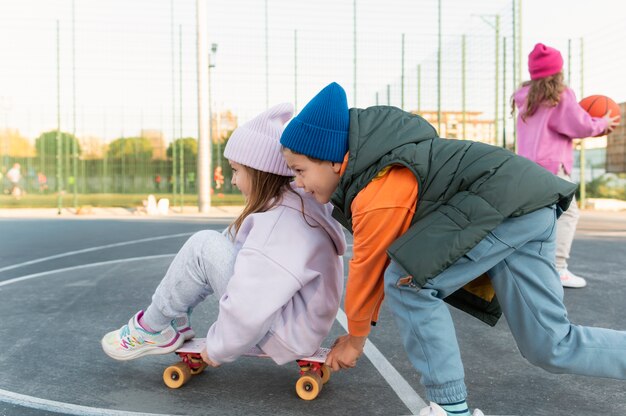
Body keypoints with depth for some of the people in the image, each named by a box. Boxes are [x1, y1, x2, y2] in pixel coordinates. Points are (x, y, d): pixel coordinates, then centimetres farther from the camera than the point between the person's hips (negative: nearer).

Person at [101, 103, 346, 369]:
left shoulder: (277, 224, -26)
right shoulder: (300, 202, 1)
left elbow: (250, 310, -27)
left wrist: (220, 349, -11)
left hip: (286, 336, -10)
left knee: (204, 247, -14)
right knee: (223, 242, 10)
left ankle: (153, 329, 6)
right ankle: (175, 322, 18)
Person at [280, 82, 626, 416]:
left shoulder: (379, 195, -23)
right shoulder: (367, 170, 8)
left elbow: (368, 267, -10)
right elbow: (382, 256, 15)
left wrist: (355, 338, 7)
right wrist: (361, 326, 19)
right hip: (528, 209, 10)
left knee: (408, 282, -16)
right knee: (553, 348, 12)